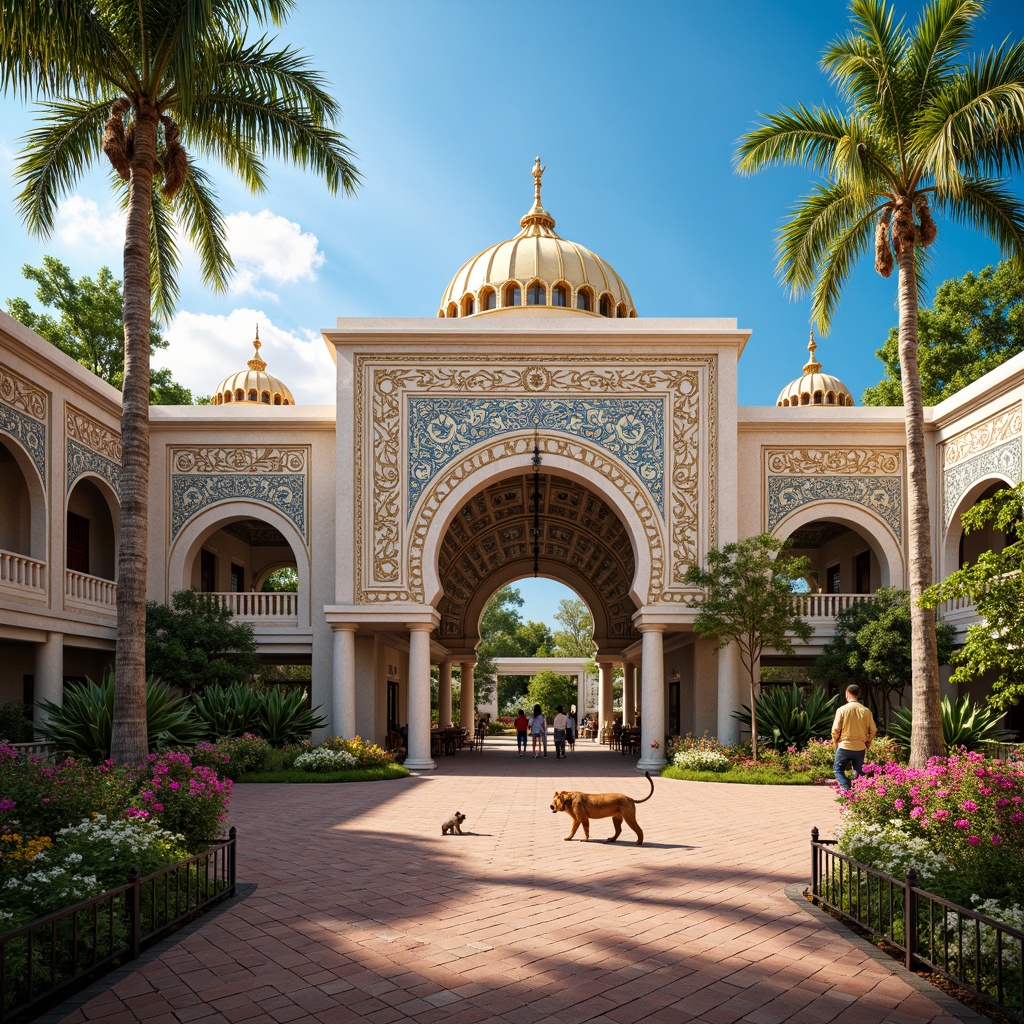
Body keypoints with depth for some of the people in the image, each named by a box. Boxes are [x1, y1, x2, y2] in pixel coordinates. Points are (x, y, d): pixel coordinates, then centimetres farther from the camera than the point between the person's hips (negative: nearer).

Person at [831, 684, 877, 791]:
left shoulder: (842, 710, -10)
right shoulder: (866, 711, -3)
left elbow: (835, 730, -10)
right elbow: (873, 730, 0)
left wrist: (835, 742, 7)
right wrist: (868, 743, 15)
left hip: (844, 746, -3)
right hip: (860, 747, 3)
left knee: (838, 769, 10)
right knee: (858, 773, 18)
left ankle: (846, 788, -11)